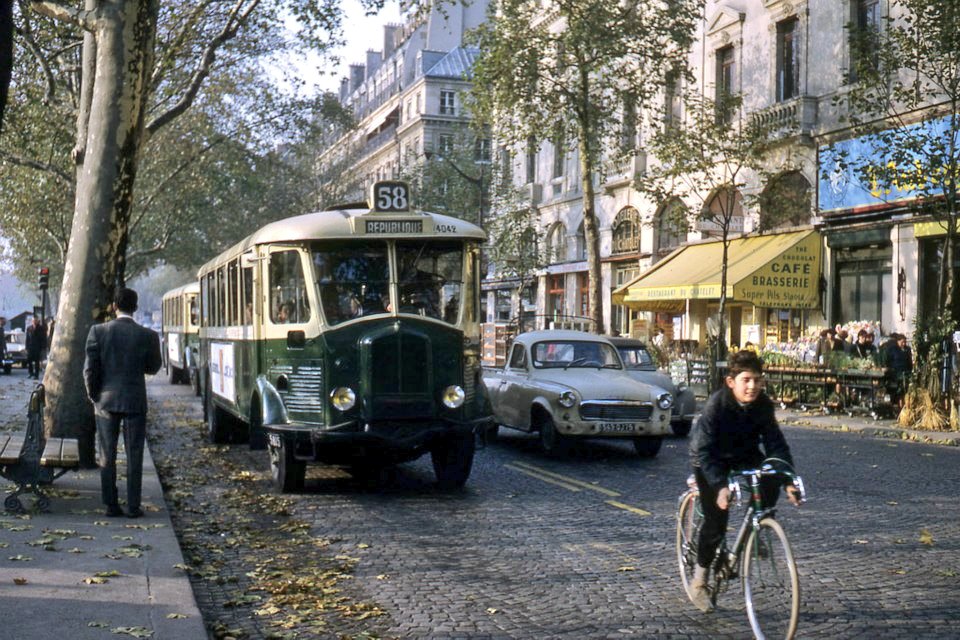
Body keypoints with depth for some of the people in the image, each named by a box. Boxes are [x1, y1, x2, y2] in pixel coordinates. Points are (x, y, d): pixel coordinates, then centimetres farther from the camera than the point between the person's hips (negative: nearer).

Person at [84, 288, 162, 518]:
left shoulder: (98, 331, -6)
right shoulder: (148, 335, -7)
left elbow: (90, 369, -6)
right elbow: (153, 368, 6)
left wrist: (93, 395, 6)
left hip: (106, 401, 1)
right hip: (135, 402, 0)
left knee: (107, 456, 8)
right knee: (134, 456, 6)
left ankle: (111, 505, 9)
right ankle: (133, 506, 5)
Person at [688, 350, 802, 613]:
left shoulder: (763, 405, -17)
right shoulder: (716, 404, -29)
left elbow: (776, 444, -15)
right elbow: (704, 451, -32)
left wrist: (789, 480, -28)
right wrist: (719, 486, -42)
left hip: (744, 455, 4)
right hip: (710, 460, -4)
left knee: (771, 480, -26)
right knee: (716, 521, -14)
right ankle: (700, 578, 6)